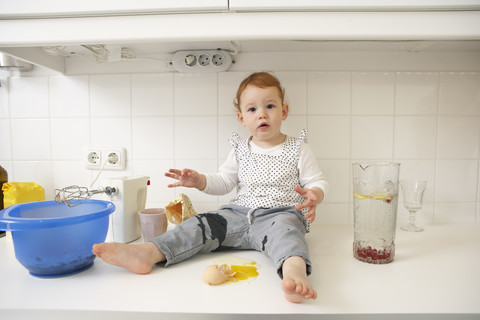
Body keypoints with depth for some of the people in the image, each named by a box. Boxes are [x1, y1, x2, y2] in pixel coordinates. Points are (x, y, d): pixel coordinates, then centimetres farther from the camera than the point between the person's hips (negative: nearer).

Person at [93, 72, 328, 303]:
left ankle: (294, 271, -66)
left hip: (280, 214, -3)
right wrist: (199, 181, -3)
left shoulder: (298, 150, 4)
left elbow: (318, 182, 4)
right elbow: (223, 182, 17)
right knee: (204, 224, -17)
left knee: (283, 229, -37)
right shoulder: (240, 150, 13)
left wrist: (314, 195, -20)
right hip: (240, 213, 4)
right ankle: (147, 253, -28)